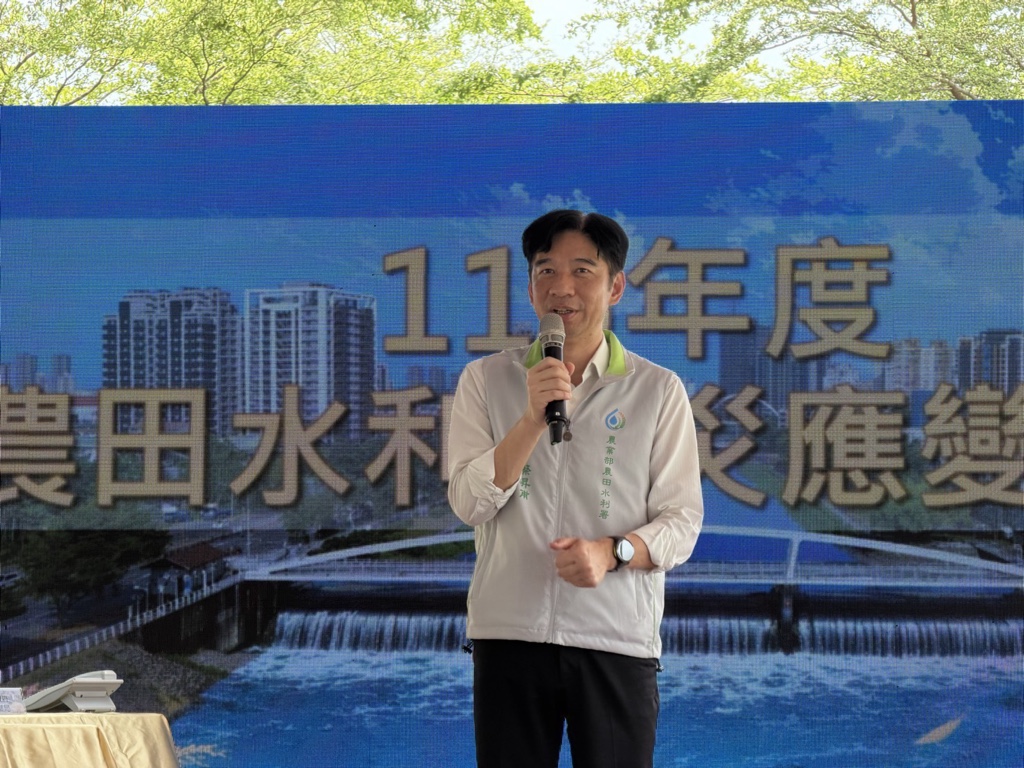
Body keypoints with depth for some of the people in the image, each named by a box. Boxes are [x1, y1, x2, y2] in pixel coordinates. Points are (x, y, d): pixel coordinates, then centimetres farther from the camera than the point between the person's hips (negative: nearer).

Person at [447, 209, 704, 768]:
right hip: (509, 635, 1)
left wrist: (612, 552, -19)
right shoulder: (486, 379, 6)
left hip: (619, 639, -1)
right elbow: (470, 504, -3)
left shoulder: (658, 390, 3)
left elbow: (682, 520, 0)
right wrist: (532, 418, -16)